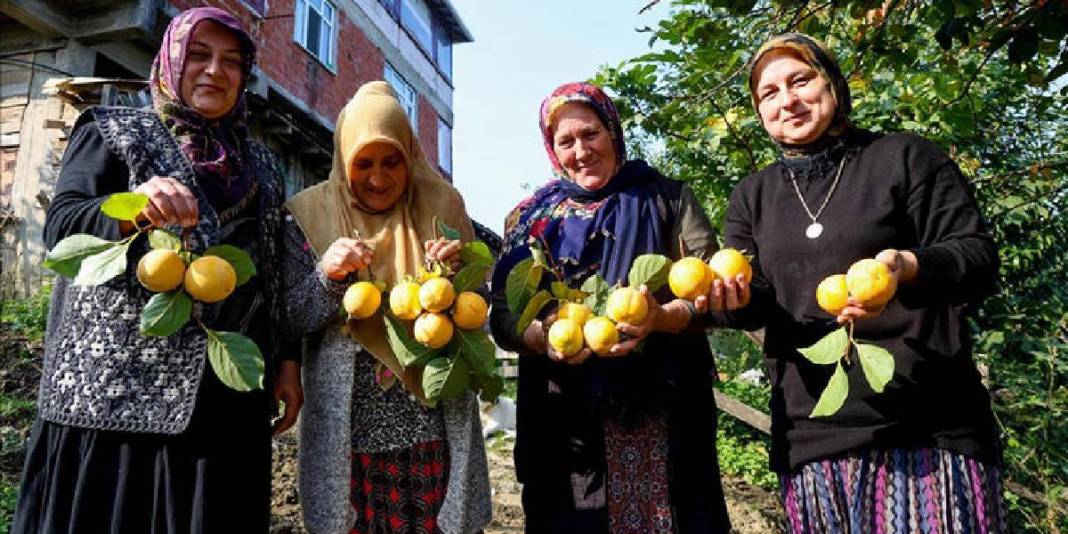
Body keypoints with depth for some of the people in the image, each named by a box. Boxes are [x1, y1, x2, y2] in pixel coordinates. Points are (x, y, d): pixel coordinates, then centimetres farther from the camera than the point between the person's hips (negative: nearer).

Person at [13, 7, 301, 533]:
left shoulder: (260, 164, 14)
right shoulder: (114, 133, 6)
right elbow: (60, 226, -6)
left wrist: (285, 361, 8)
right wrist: (132, 207, -27)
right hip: (116, 381, -2)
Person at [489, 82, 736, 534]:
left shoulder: (666, 200, 4)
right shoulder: (532, 218, 7)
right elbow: (502, 317, 1)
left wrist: (662, 318, -24)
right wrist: (541, 336, -20)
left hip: (661, 414, -1)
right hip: (566, 420, 1)